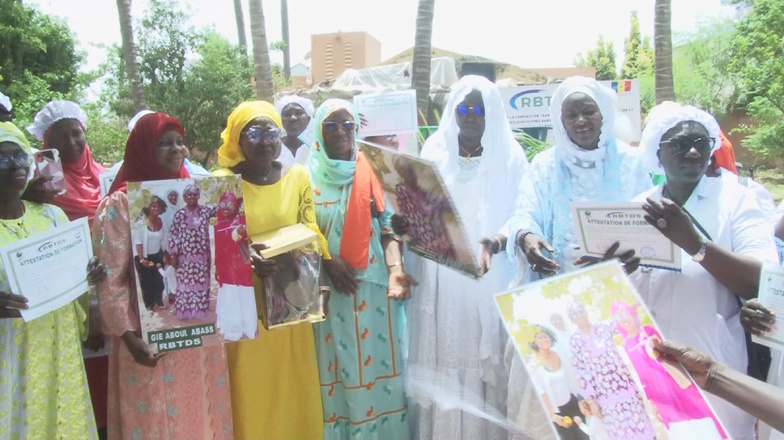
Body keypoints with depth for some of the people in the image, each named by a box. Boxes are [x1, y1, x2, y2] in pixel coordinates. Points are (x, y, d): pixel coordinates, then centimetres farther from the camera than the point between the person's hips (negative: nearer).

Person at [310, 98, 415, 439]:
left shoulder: (371, 172, 4)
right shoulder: (309, 175, 3)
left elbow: (389, 225, 0)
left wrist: (395, 268, -16)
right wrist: (327, 262, -14)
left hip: (373, 285, 0)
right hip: (328, 288, 0)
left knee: (376, 361, 5)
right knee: (336, 364, 6)